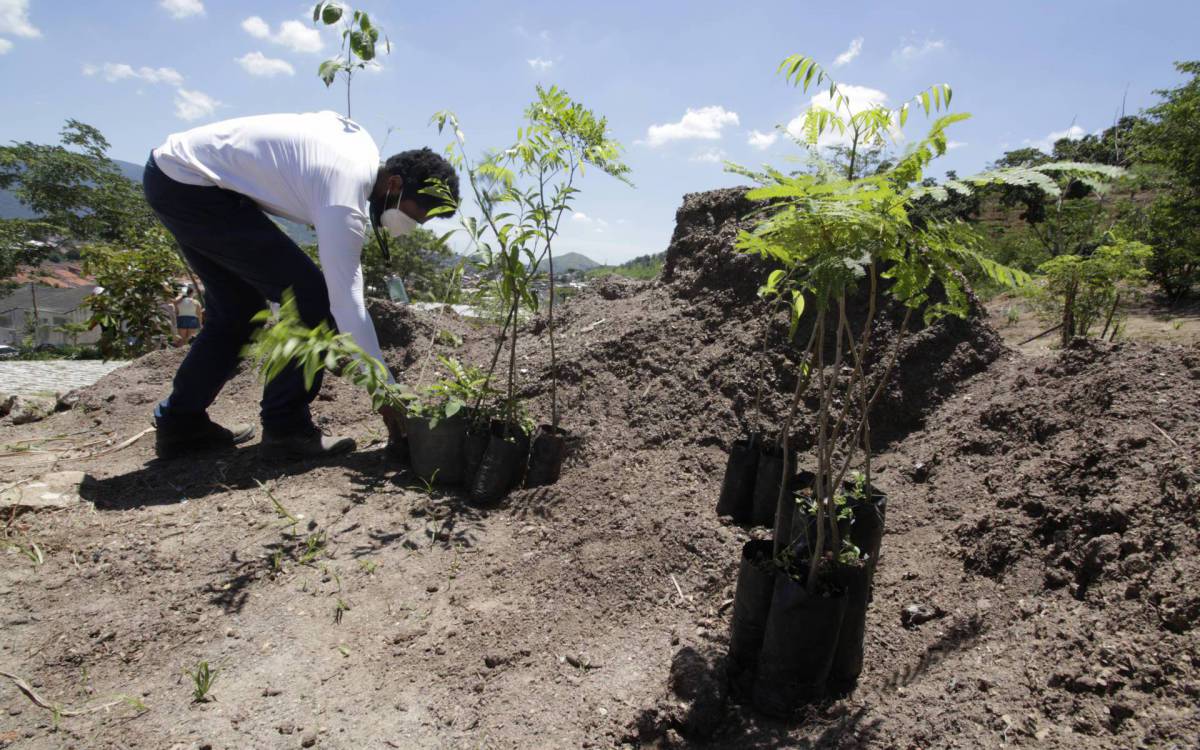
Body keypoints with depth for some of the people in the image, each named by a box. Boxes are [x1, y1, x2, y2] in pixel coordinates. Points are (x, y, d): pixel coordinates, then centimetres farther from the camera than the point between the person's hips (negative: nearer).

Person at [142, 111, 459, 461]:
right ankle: (285, 428, -5)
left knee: (236, 308, 16)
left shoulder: (364, 145, 2)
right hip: (191, 185, -10)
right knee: (310, 296, -12)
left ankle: (179, 422, 22)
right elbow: (346, 302, -26)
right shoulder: (345, 198, -24)